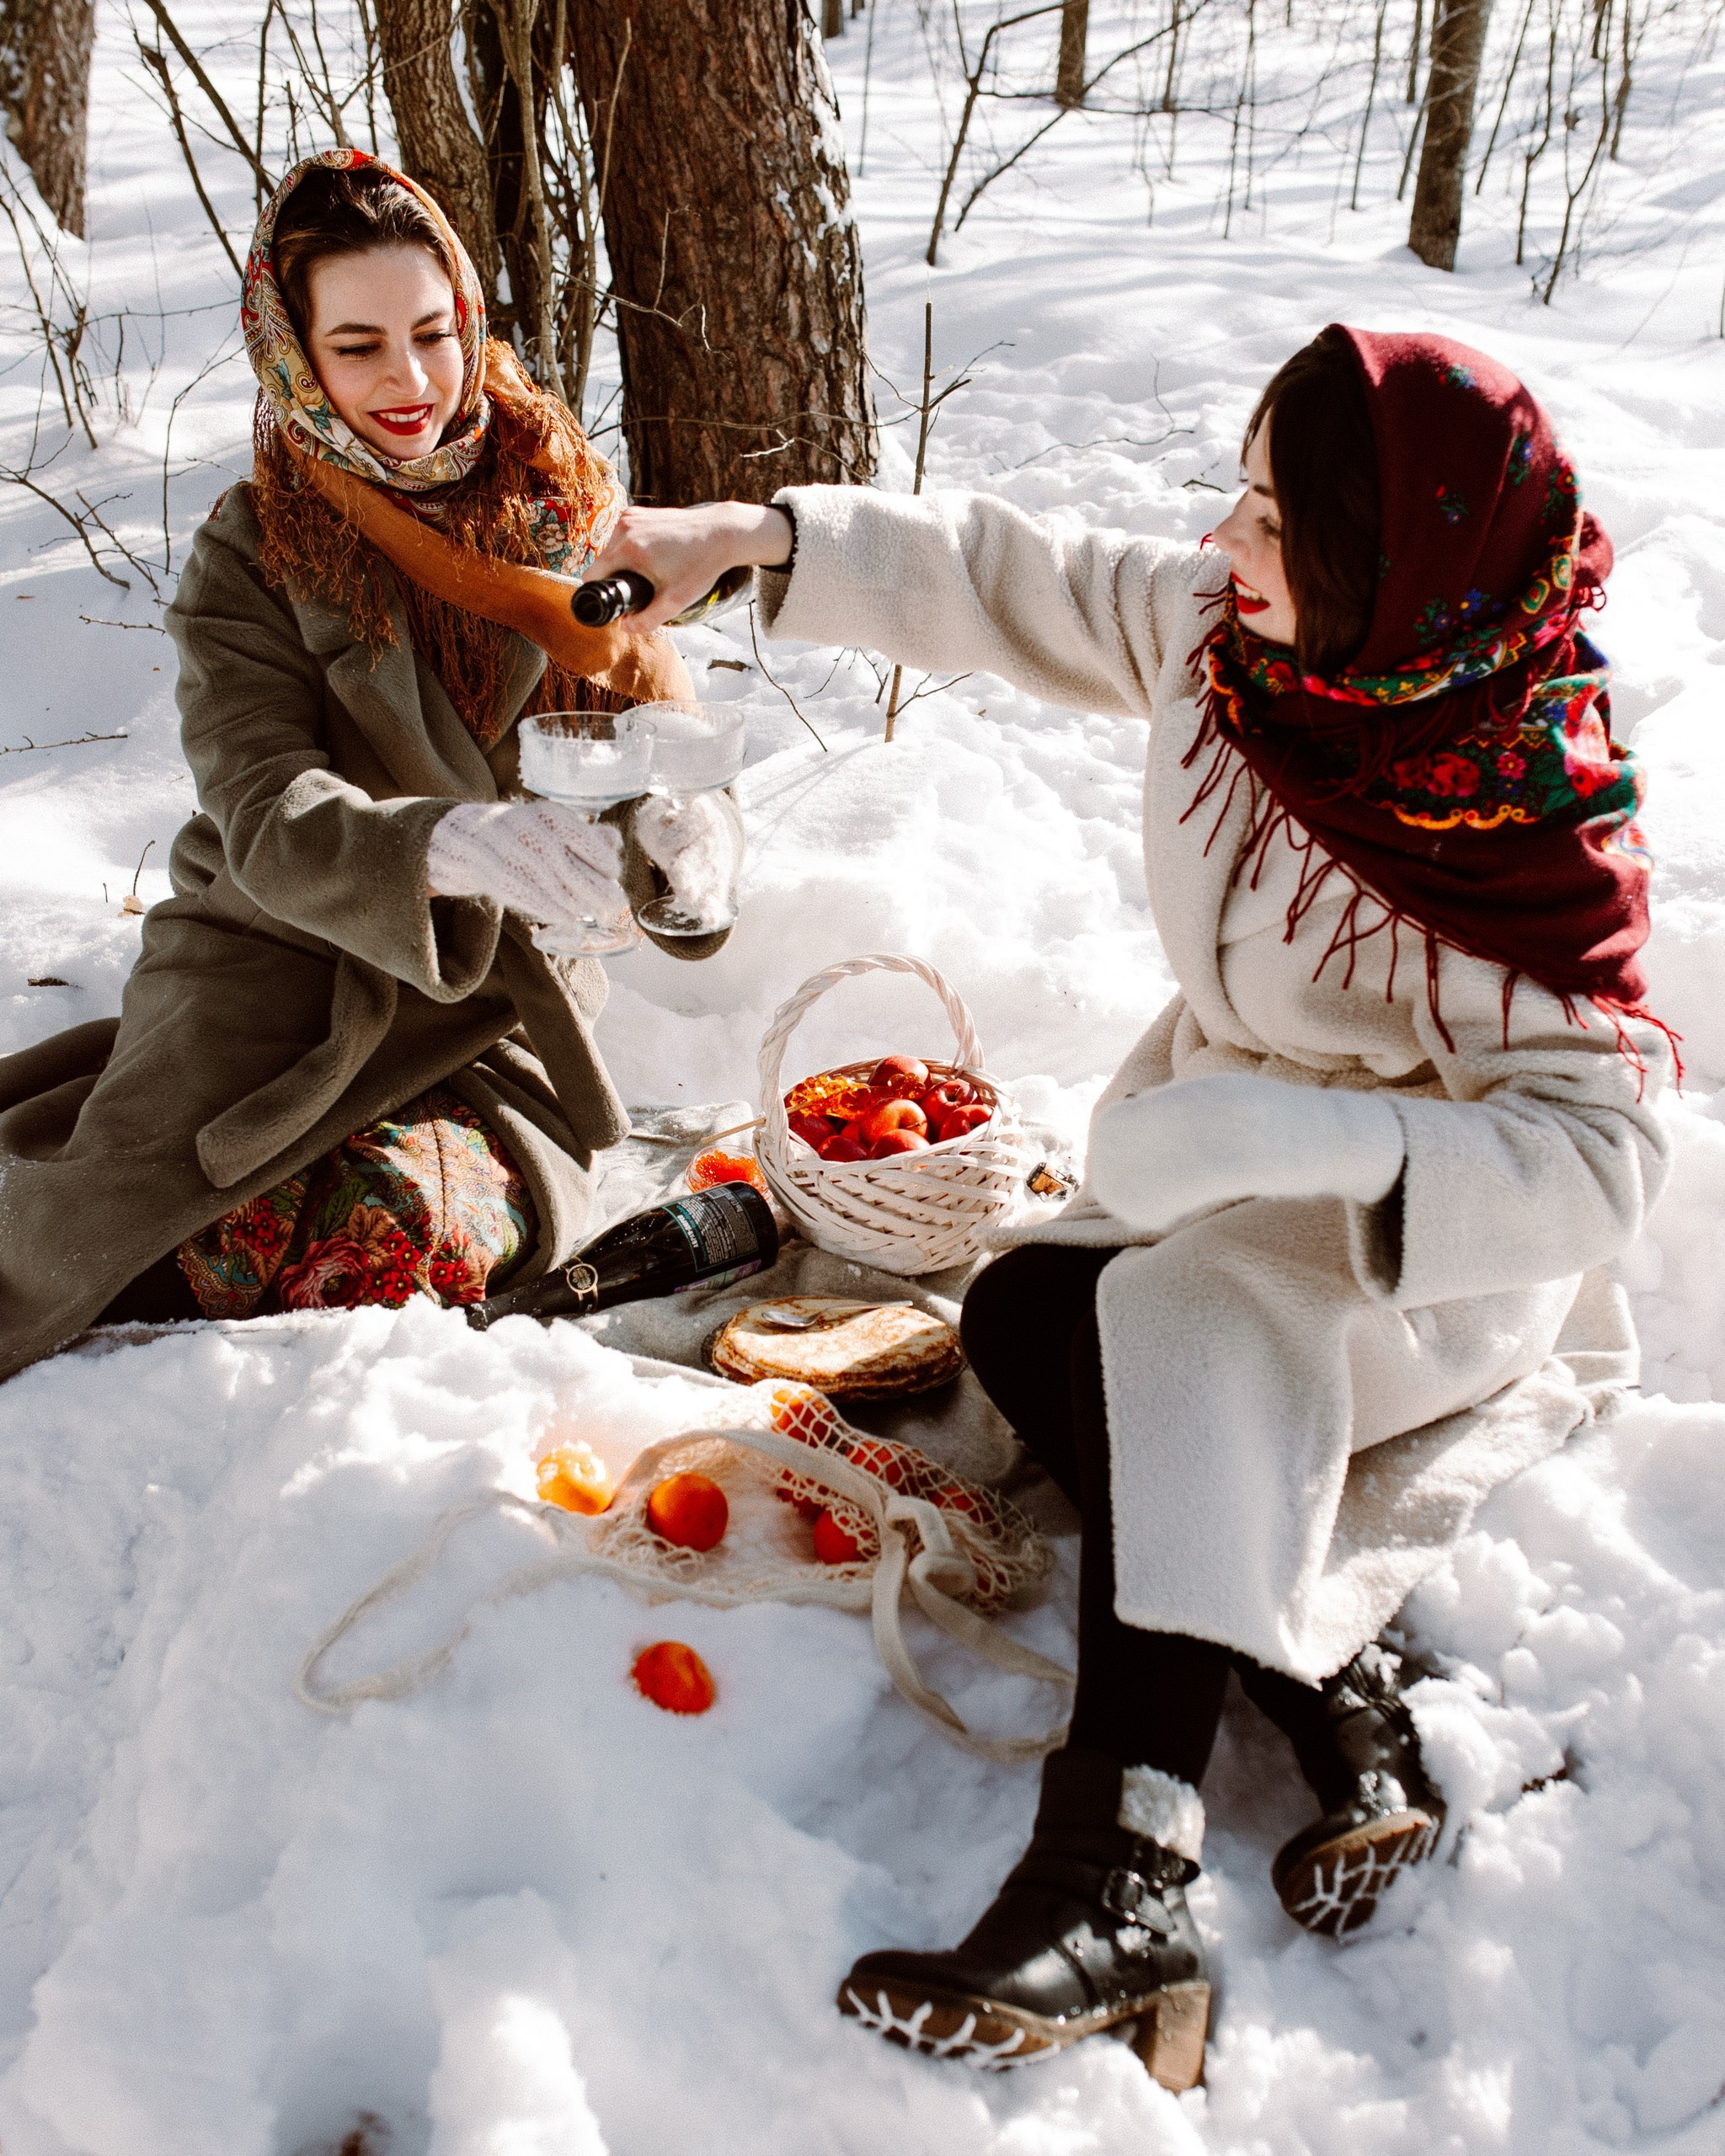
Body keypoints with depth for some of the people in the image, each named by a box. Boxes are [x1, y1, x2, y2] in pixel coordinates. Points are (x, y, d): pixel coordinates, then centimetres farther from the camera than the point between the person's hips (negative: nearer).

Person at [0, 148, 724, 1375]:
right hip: (281, 954, -1)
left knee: (408, 1230, -27)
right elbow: (269, 820, -18)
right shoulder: (252, 558, -4)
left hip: (502, 994, 1)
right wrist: (442, 845, -41)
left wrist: (669, 830, -26)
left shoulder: (566, 506, 3)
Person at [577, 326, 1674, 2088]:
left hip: (1442, 1219, -7)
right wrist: (749, 537, -1)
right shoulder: (1219, 625, -11)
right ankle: (1335, 1700, -18)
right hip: (1244, 1143, 7)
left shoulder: (1526, 832, -28)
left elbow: (1593, 1154, -33)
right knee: (1023, 1313, -17)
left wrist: (1282, 1132, -44)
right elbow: (1009, 583, 2)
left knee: (1185, 1326, -33)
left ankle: (1120, 1880, -33)